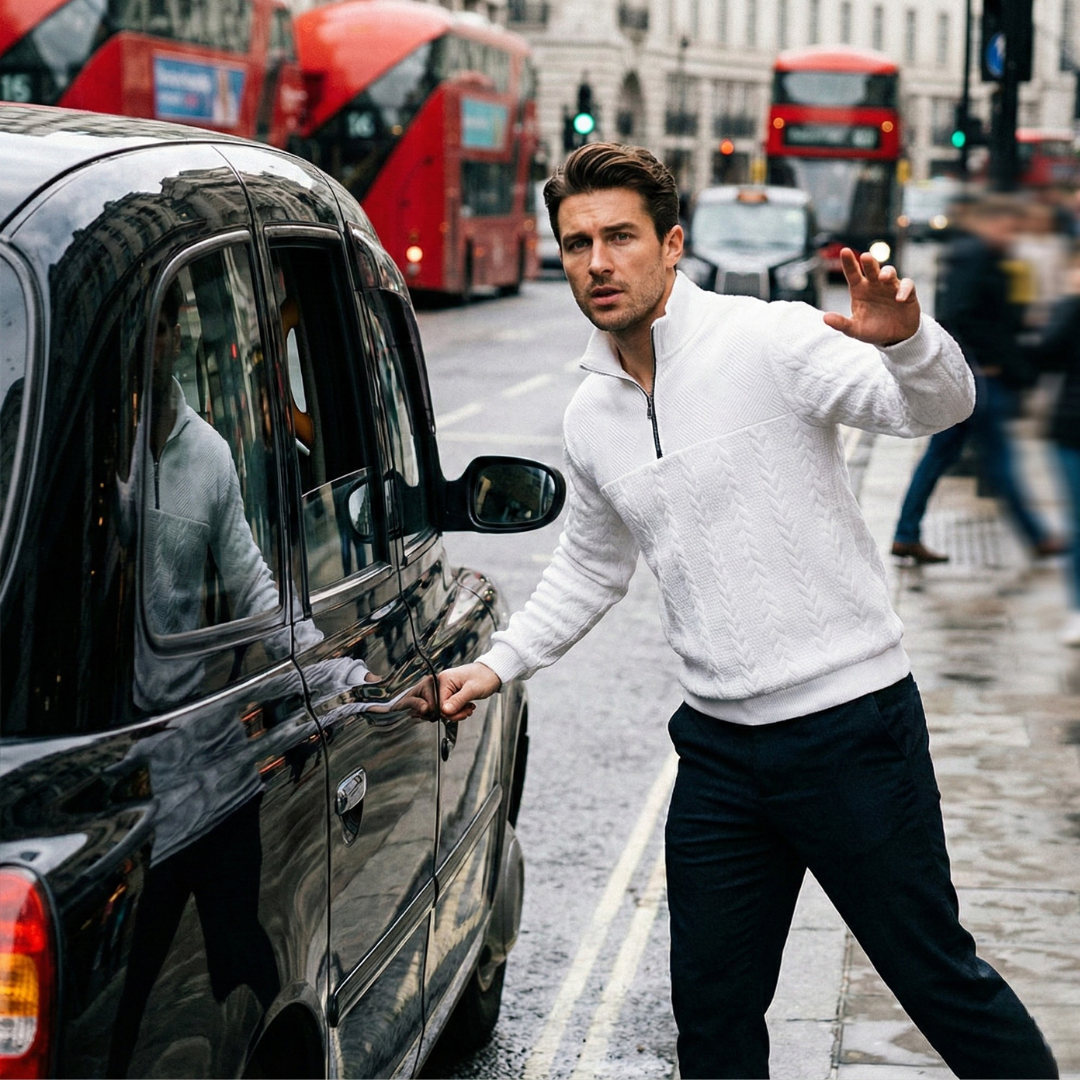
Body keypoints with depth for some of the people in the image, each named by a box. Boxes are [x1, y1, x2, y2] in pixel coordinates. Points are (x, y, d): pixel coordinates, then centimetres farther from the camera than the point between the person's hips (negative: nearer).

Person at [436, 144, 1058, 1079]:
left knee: (940, 977, 4)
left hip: (852, 725, -6)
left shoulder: (768, 340, -11)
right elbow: (589, 571, 25)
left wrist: (906, 339, -44)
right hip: (719, 747, 6)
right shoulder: (590, 420, 9)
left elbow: (936, 407, -23)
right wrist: (498, 665, 18)